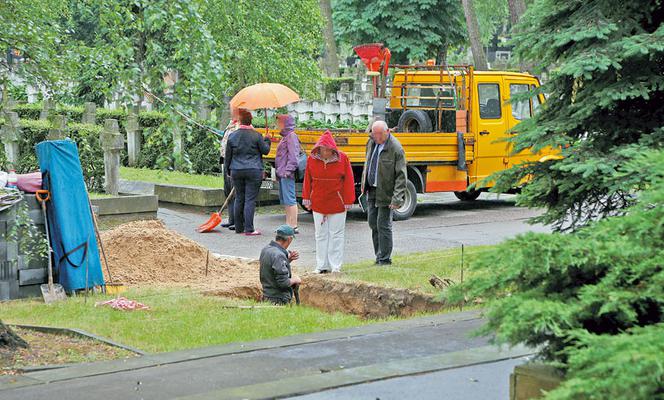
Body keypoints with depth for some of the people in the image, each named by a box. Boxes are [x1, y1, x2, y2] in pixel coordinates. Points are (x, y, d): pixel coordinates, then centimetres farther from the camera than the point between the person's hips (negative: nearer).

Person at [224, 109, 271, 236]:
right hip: (254, 171, -3)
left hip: (236, 171, 3)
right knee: (250, 200, -3)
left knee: (239, 199, 12)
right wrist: (267, 140, 19)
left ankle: (239, 227, 17)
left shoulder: (232, 136, 3)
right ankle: (249, 229, -5)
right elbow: (265, 151, 1)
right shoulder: (256, 135, -6)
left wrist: (228, 169, 21)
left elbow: (228, 156, 8)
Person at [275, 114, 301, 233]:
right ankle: (288, 224, 19)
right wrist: (278, 172, 21)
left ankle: (294, 226, -10)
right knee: (284, 200, 13)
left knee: (290, 200, -10)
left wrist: (288, 170, -23)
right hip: (282, 174, 11)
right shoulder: (285, 137, 21)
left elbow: (293, 155, -18)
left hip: (287, 174, -11)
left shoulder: (291, 136, -9)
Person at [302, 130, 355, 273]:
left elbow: (348, 181, -5)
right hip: (318, 203, 2)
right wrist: (307, 198, 6)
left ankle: (335, 265, 9)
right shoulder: (312, 159, -2)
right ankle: (322, 265, 14)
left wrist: (348, 201, -7)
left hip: (337, 203, -2)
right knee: (321, 235, 7)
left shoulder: (342, 159, -7)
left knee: (336, 234, 4)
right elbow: (308, 179, 6)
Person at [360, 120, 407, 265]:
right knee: (373, 223, 11)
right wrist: (364, 184, 18)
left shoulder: (396, 149, -19)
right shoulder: (372, 142, 3)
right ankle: (379, 255, 23)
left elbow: (401, 176, -19)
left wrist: (397, 198, -25)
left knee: (383, 225, -3)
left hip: (385, 192, -7)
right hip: (372, 190, 7)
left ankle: (385, 259, 7)